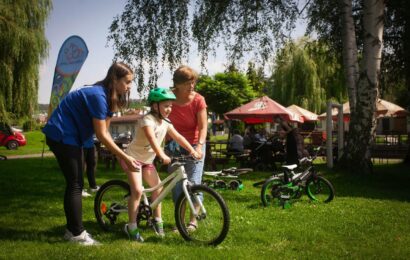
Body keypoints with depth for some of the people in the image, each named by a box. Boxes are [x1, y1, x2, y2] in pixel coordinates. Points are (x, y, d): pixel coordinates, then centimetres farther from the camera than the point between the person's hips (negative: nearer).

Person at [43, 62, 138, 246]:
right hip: (62, 135, -10)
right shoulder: (98, 95, -25)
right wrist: (125, 157, -20)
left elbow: (104, 131, 3)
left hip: (70, 136, 10)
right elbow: (101, 136, -24)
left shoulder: (109, 96, 4)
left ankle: (72, 230, 20)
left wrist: (120, 155, -3)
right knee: (75, 184, -7)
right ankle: (77, 234, 1)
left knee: (75, 183, 11)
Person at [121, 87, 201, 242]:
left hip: (147, 160, 8)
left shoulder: (165, 122, 1)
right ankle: (131, 227, -9)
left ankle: (157, 220, 24)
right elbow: (152, 139, -40)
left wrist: (192, 151, -11)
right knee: (137, 190, -18)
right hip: (133, 157, -8)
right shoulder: (148, 119, -24)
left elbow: (178, 137, -1)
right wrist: (162, 155, -53)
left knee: (157, 187, 8)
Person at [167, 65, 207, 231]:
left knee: (194, 183, -6)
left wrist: (200, 146, -30)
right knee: (176, 184, 2)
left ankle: (193, 220, 8)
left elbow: (203, 127, -16)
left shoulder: (198, 100, -14)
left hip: (194, 145, -2)